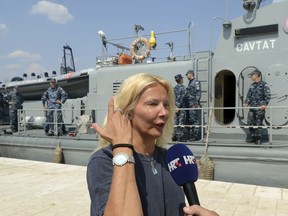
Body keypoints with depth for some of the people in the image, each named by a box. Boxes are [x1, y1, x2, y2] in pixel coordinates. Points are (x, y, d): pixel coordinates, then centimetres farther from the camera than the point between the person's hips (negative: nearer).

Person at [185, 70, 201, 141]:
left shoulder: (196, 82, -5)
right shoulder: (189, 83, 21)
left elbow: (198, 93, -14)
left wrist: (196, 103, -21)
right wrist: (186, 103, 21)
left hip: (194, 105, -9)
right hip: (189, 105, 9)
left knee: (195, 120, -8)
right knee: (190, 120, 10)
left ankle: (196, 136, -5)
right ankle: (191, 135, 17)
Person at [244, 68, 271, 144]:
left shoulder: (264, 85, -4)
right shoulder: (252, 86, 15)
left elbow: (268, 96, -9)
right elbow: (249, 95, 18)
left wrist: (265, 104, -19)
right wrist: (246, 103, 4)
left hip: (260, 108, -6)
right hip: (252, 107, 6)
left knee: (258, 123, -2)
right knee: (250, 122, 5)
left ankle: (258, 139, 8)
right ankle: (253, 137, 18)